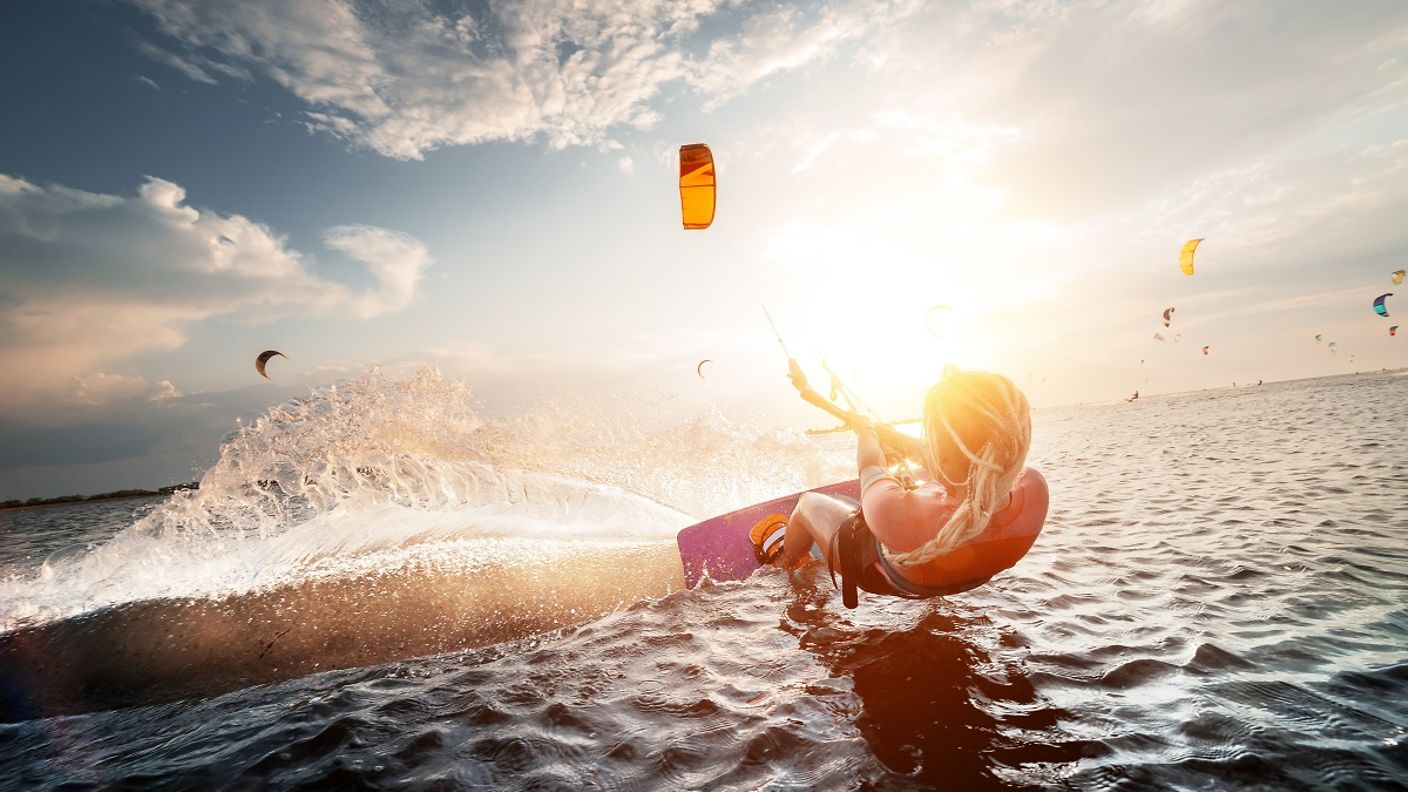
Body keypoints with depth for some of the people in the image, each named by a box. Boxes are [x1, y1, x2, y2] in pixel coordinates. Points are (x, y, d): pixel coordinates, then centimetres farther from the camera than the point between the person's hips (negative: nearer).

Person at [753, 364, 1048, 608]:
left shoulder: (895, 511, -49)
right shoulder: (1034, 492, -36)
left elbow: (871, 465, -23)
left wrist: (865, 429, 0)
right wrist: (888, 434, 1)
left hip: (872, 571, -4)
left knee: (808, 501, 22)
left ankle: (782, 561, 52)